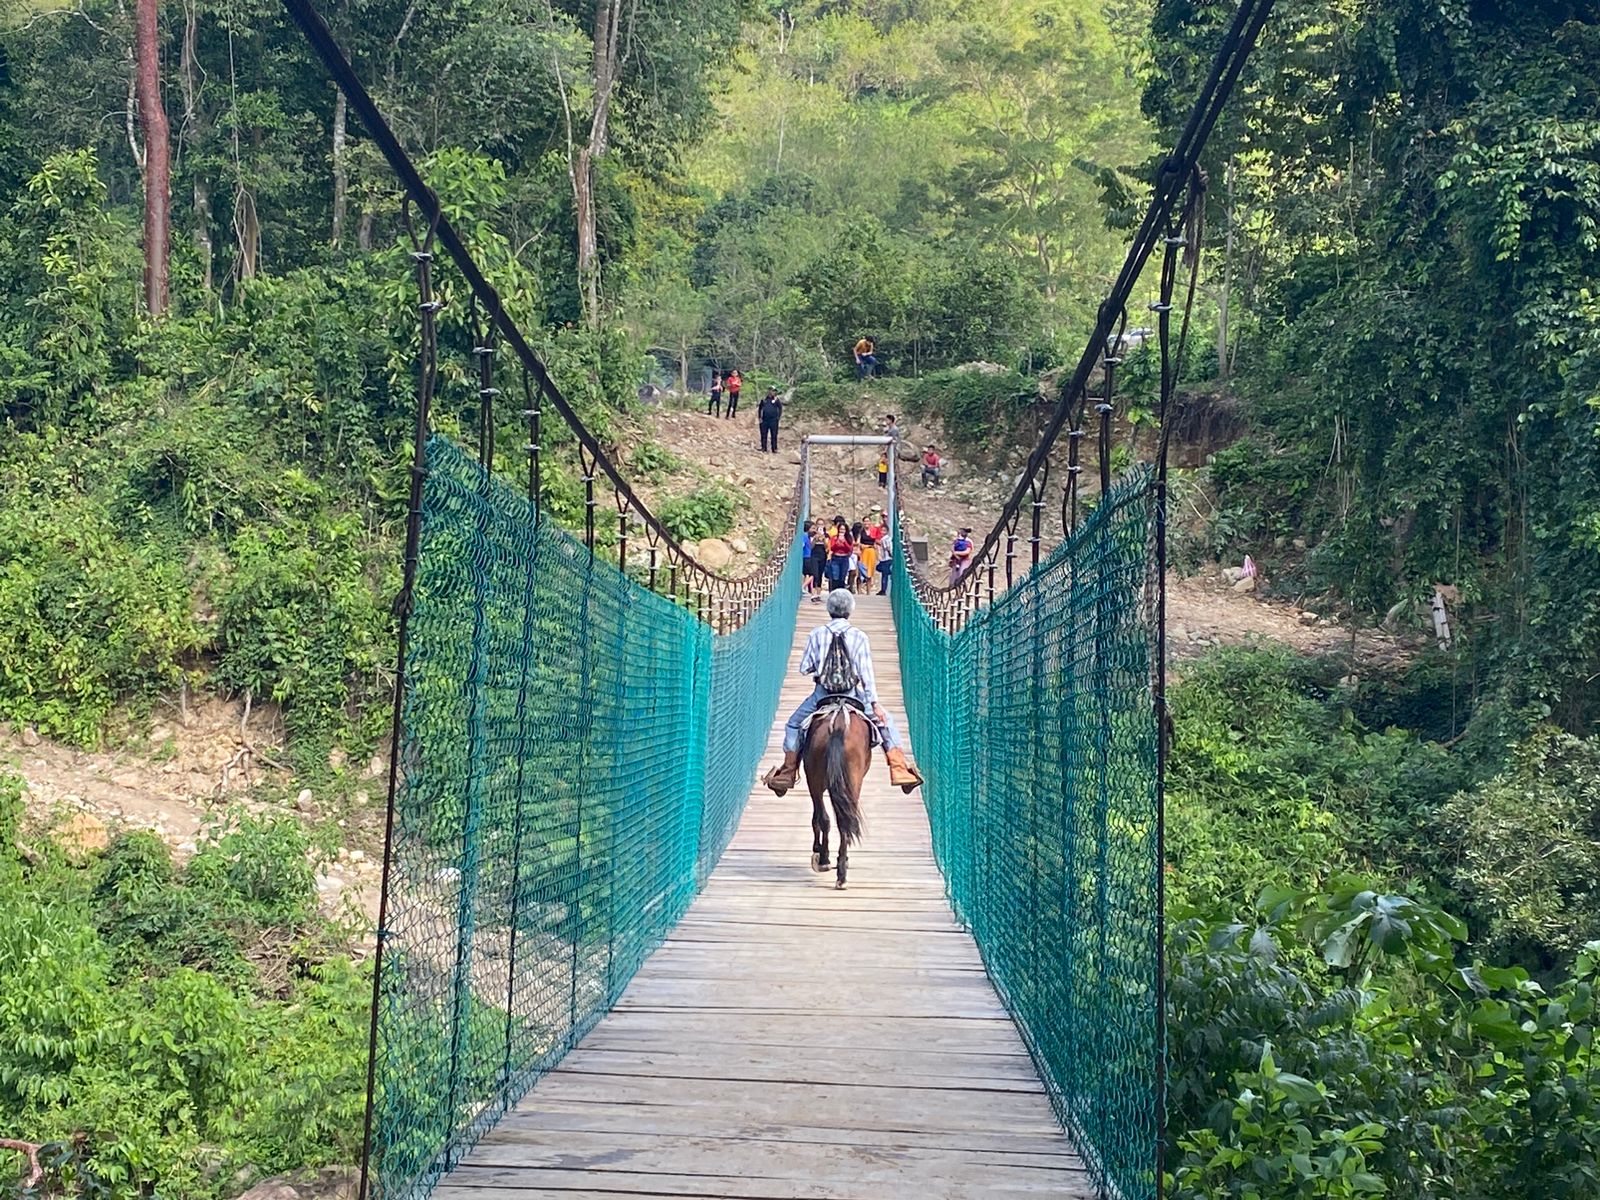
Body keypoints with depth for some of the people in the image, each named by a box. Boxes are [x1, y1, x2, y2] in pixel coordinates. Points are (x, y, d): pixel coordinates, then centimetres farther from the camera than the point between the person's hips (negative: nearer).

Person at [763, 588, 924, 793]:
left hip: (821, 694, 1)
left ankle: (787, 774, 20)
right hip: (852, 695, -1)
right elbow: (866, 672, -8)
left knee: (794, 725, 23)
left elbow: (804, 668, 2)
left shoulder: (817, 634, 0)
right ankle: (899, 770, 6)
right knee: (886, 722, 15)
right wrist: (875, 703, -8)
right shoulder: (859, 637, -2)